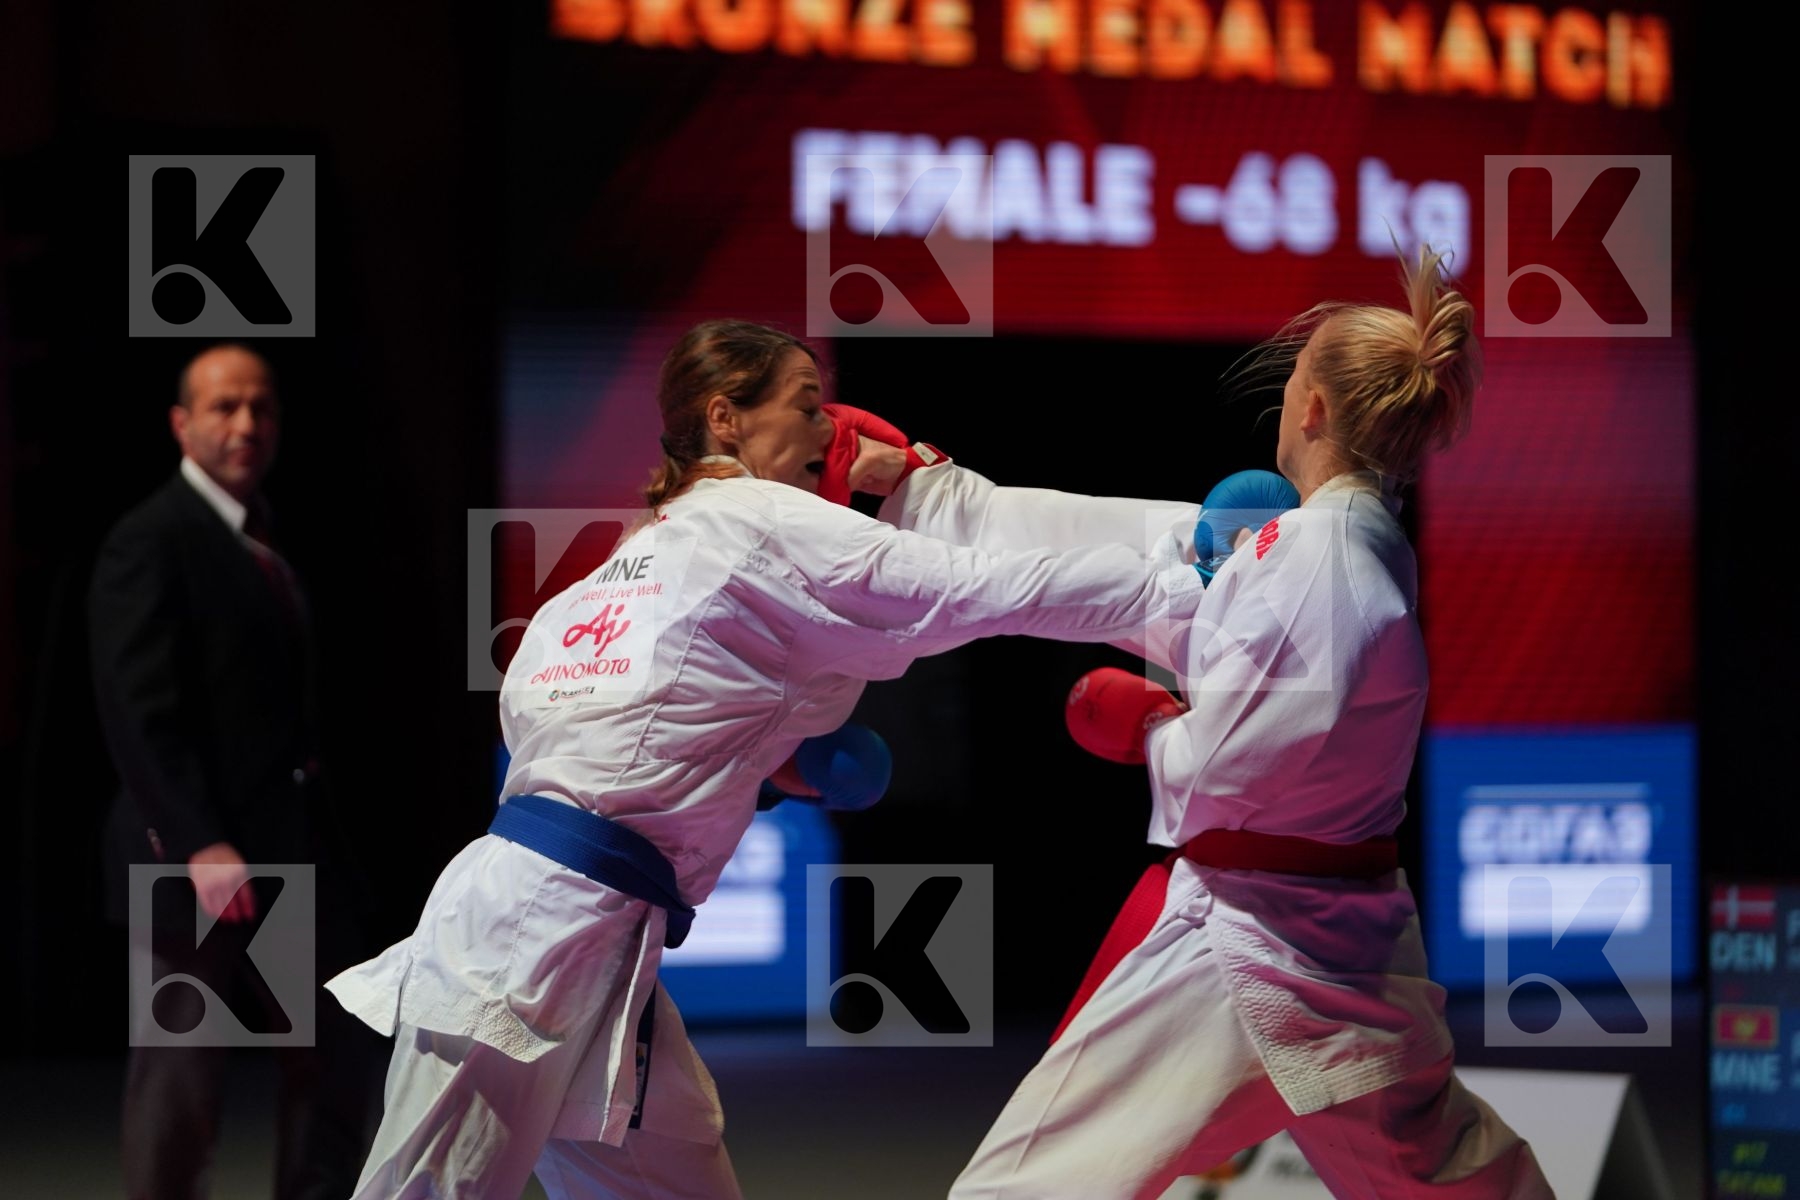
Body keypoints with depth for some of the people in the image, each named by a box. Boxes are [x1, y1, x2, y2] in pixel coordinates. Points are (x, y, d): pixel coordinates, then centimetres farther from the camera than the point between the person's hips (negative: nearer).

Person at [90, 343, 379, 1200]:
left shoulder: (265, 545, 17)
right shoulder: (150, 543, -10)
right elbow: (140, 713, -18)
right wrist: (198, 846, -27)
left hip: (285, 860, 9)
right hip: (193, 867, -9)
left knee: (328, 1078, 8)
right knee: (177, 1097, -2)